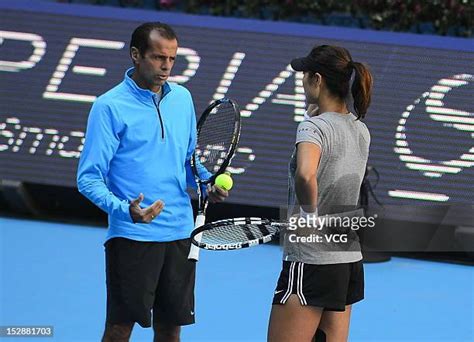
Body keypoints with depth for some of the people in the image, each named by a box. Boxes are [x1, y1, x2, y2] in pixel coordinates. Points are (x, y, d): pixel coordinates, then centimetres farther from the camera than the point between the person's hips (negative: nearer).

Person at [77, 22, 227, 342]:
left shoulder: (182, 98, 9)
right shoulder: (109, 106, -9)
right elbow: (89, 178, -11)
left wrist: (208, 185, 2)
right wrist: (125, 210, -27)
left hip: (180, 233, 5)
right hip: (131, 235, -5)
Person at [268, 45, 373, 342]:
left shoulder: (314, 127, -16)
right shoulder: (361, 130, 8)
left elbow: (305, 175, -36)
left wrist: (310, 214, -19)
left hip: (310, 263, -8)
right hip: (350, 261, 8)